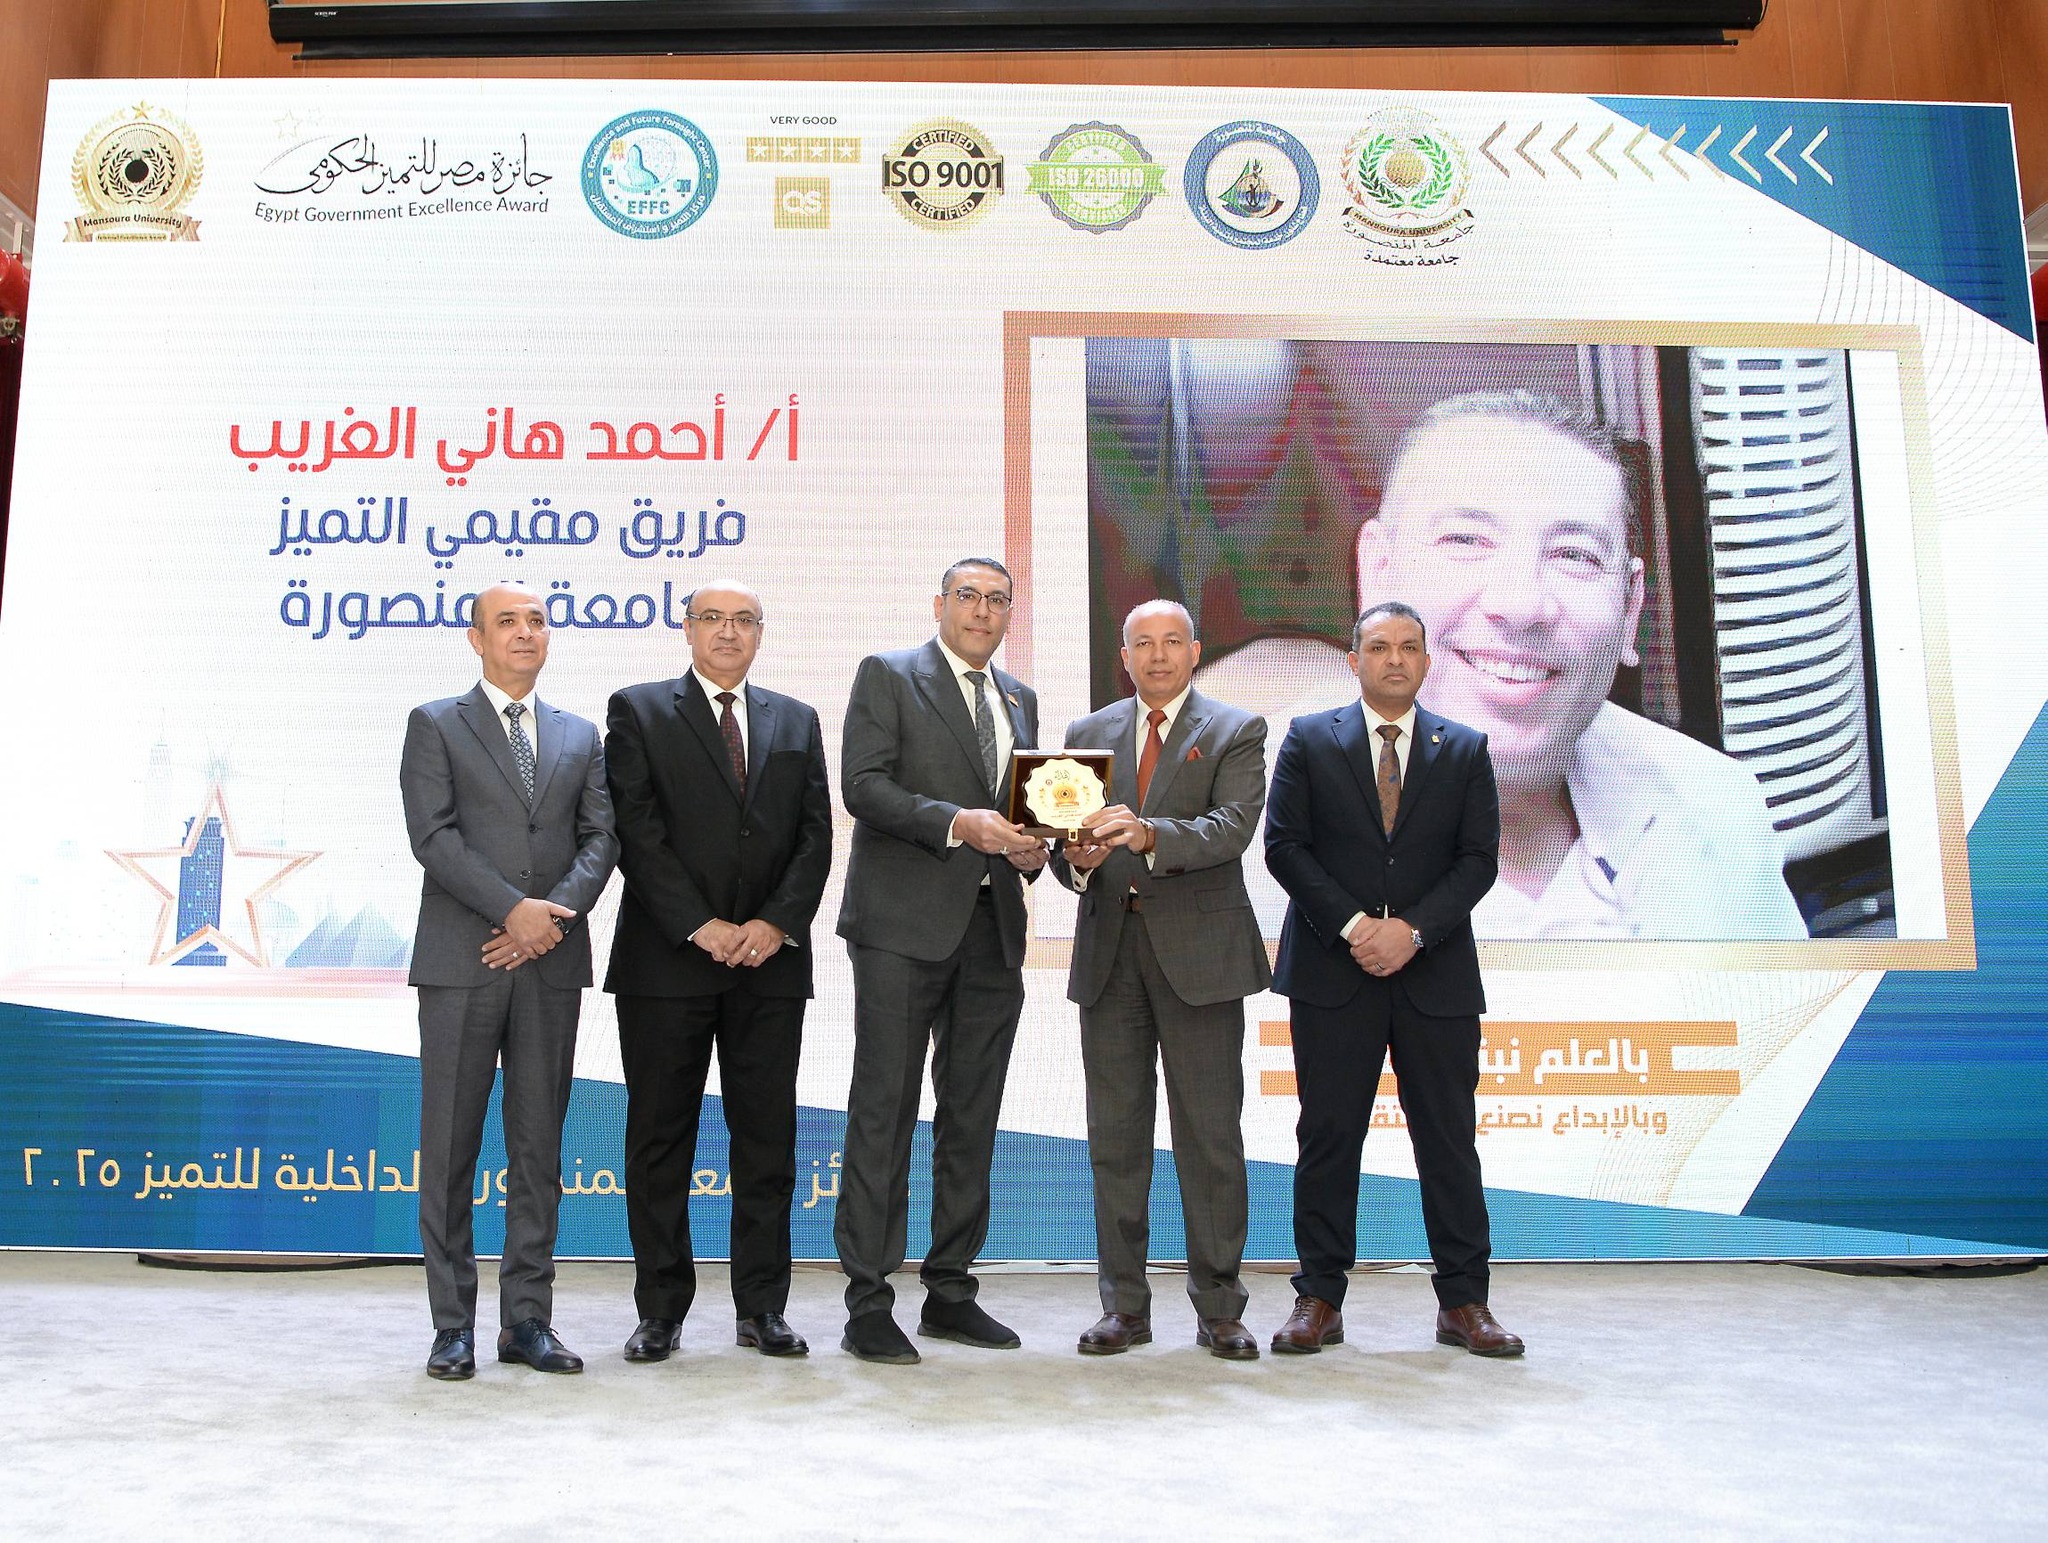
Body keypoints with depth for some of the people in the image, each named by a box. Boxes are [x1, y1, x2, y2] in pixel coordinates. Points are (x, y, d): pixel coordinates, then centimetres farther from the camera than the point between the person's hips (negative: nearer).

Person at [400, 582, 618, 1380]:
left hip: (551, 963, 3)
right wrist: (514, 910, -15)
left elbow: (601, 837, 6)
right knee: (450, 1147, 1)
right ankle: (454, 1326, 10)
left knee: (540, 1147, 6)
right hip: (460, 961, -3)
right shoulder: (435, 725, 6)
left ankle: (527, 1319, 14)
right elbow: (433, 836, -6)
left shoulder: (580, 736, 16)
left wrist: (557, 912, -11)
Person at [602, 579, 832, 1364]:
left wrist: (777, 923, -7)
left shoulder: (796, 721, 15)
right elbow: (636, 831, -4)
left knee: (767, 1136, 5)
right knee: (660, 1137, 4)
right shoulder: (638, 711, 5)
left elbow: (815, 833, 8)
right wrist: (700, 926, -12)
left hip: (771, 958, 3)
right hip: (667, 960, -2)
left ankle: (762, 1307, 15)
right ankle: (661, 1308, 15)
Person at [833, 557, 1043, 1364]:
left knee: (972, 1116, 10)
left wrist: (1031, 846, 2)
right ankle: (868, 1305, 3)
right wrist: (958, 824, -22)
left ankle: (950, 1292, 20)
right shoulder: (888, 675, 1)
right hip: (905, 924, -6)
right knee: (884, 1110, -4)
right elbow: (862, 784, -10)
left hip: (993, 927, 6)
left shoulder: (1019, 699, 20)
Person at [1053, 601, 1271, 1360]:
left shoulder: (1236, 732, 4)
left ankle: (1219, 1307, 13)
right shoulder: (1087, 733, 15)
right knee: (1115, 1133, 7)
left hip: (1199, 950, -3)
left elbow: (1233, 827, -13)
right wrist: (1076, 861, -14)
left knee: (1210, 1133, 1)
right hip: (1109, 949, 3)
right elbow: (1064, 831, 10)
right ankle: (1124, 1305, 17)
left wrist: (1149, 835, -29)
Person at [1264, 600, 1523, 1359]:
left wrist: (1411, 929, -12)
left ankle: (1463, 1303, 16)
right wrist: (1351, 925, -12)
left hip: (1436, 973, 1)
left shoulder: (1466, 749, 9)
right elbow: (1284, 846, -1)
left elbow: (1478, 859, 2)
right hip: (1333, 969, -1)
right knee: (1328, 1138, 2)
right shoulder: (1309, 739, 6)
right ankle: (1319, 1300, 11)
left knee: (1449, 1140, 5)